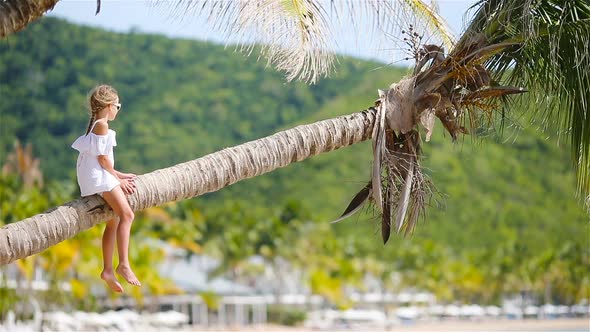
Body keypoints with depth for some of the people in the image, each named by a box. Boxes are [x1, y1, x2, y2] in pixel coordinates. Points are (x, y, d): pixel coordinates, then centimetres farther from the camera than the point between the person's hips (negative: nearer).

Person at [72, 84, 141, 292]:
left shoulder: (95, 125, 19)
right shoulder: (101, 125, -11)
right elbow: (102, 158, -15)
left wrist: (119, 175, 16)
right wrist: (118, 179, -6)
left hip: (98, 177, 11)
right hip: (99, 176, -11)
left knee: (113, 221, 16)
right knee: (126, 214, -20)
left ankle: (108, 271, 19)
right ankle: (123, 265, -28)